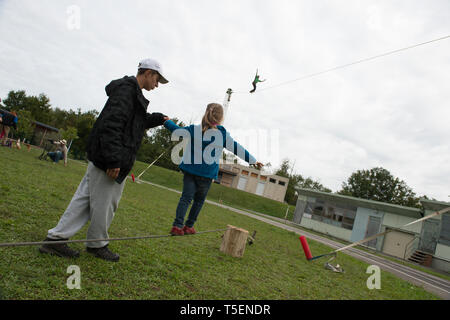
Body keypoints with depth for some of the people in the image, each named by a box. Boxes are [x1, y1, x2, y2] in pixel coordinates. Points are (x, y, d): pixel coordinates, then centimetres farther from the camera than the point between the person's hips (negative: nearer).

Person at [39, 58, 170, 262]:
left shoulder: (132, 92, 21)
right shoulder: (126, 90, -12)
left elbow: (136, 121, 32)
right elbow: (111, 124, -23)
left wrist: (158, 119, 26)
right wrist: (113, 160, -26)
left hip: (102, 158, 10)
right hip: (108, 160, -10)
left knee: (85, 197, 12)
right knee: (104, 202, 4)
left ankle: (56, 238, 18)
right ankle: (97, 244, 21)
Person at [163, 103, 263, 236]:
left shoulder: (193, 130, -4)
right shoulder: (223, 134, -8)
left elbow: (175, 129, 10)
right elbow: (238, 149, 1)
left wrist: (167, 121, 32)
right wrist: (253, 161, 13)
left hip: (190, 170, 1)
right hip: (207, 175, -1)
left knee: (186, 197, 4)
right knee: (199, 200, 16)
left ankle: (177, 226, -7)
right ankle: (189, 226, 21)